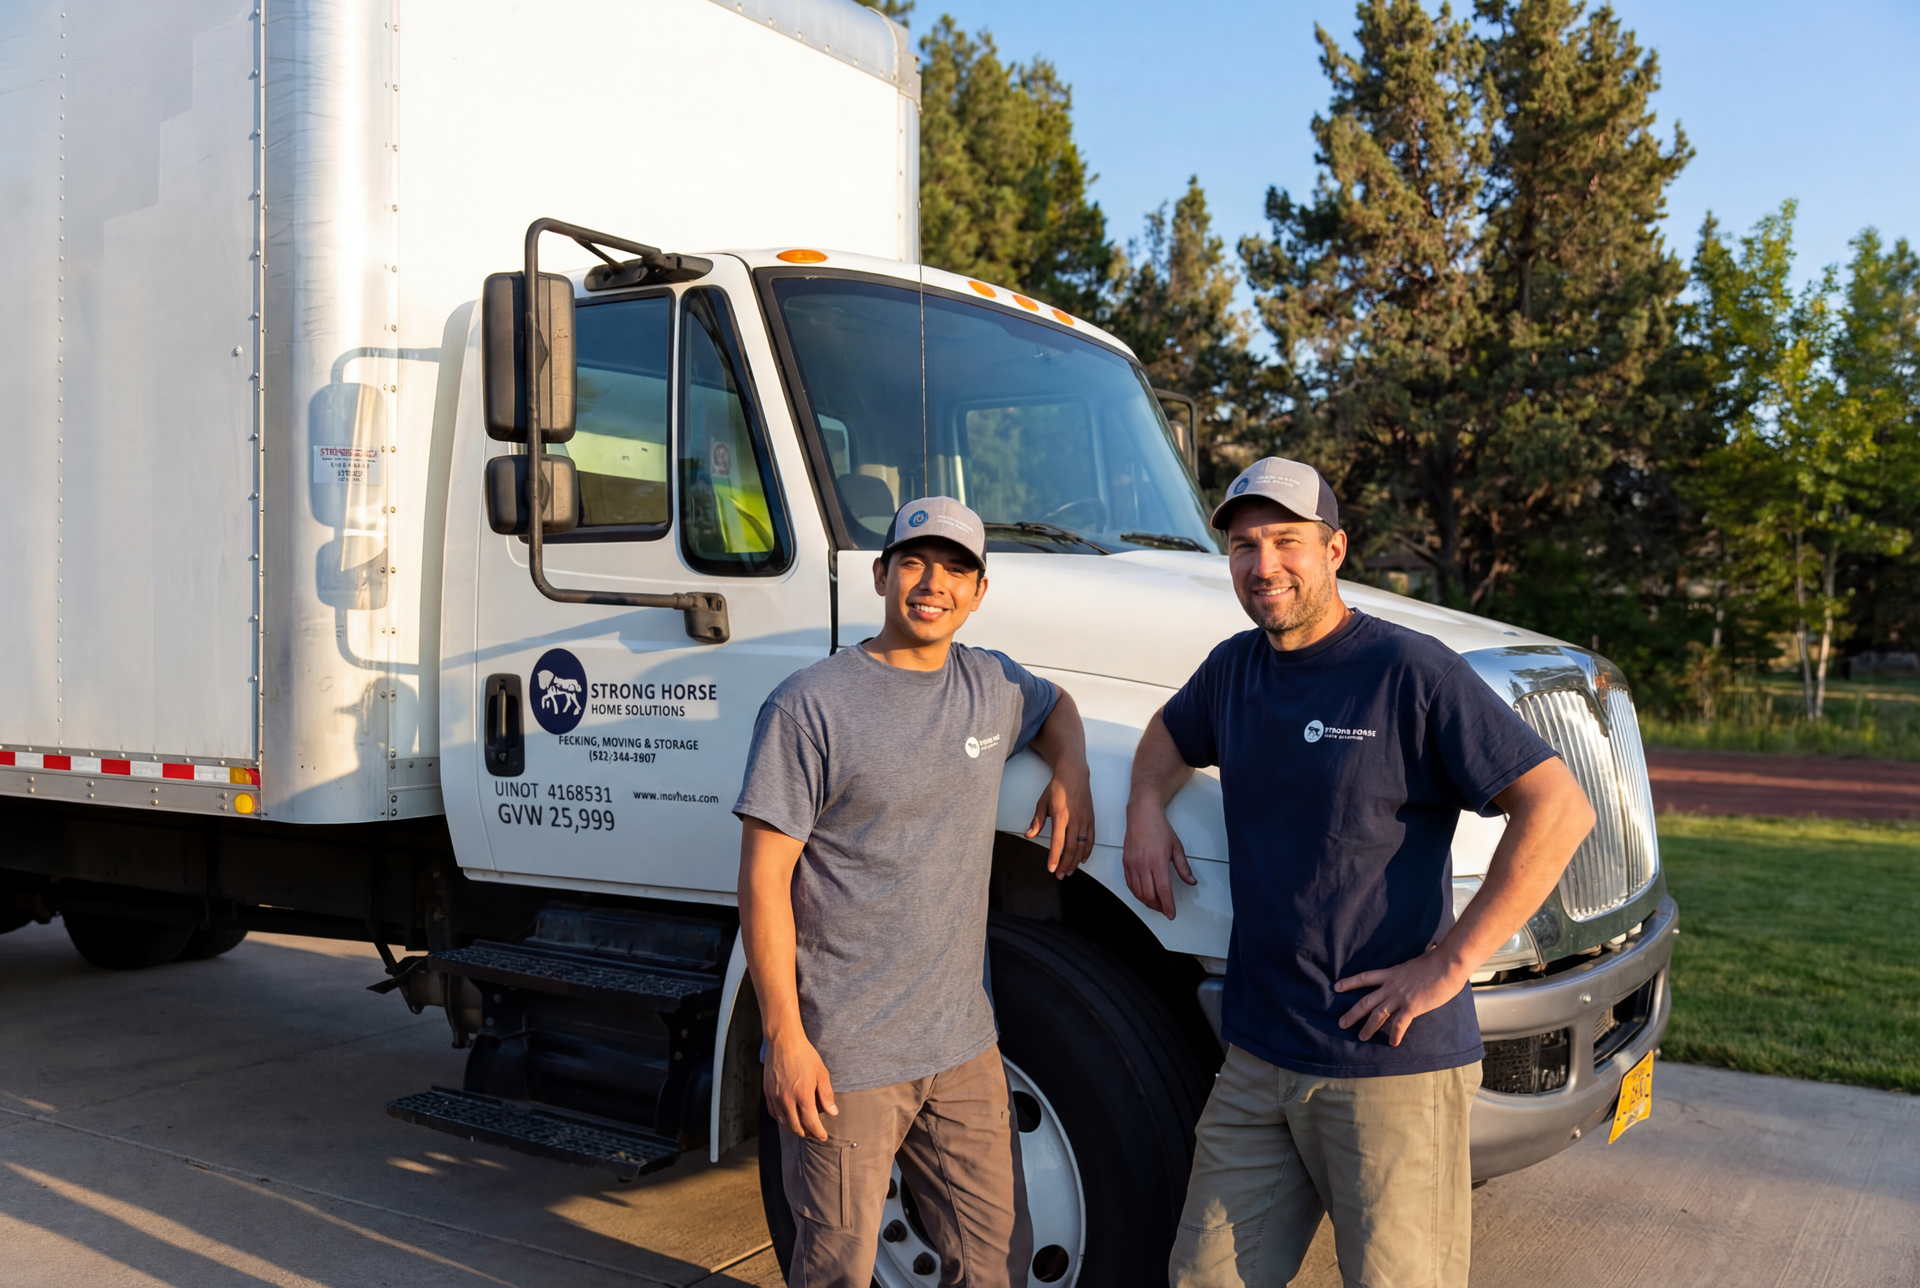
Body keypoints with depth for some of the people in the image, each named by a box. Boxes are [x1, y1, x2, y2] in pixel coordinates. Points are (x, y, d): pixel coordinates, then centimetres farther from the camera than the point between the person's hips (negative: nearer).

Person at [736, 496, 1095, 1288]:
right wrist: (783, 1036, -15)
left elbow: (1055, 708, 30)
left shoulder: (992, 685, 6)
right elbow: (764, 877, -12)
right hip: (844, 1057, -5)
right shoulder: (810, 707, -13)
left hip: (963, 1046, 6)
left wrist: (1070, 775, 8)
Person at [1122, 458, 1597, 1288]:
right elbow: (1170, 733, 31)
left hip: (1388, 1065, -6)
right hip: (1256, 1056, 6)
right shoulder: (1233, 668, 9)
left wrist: (1450, 961, -18)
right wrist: (1145, 809, 10)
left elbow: (1558, 810, -16)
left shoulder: (1409, 672, -12)